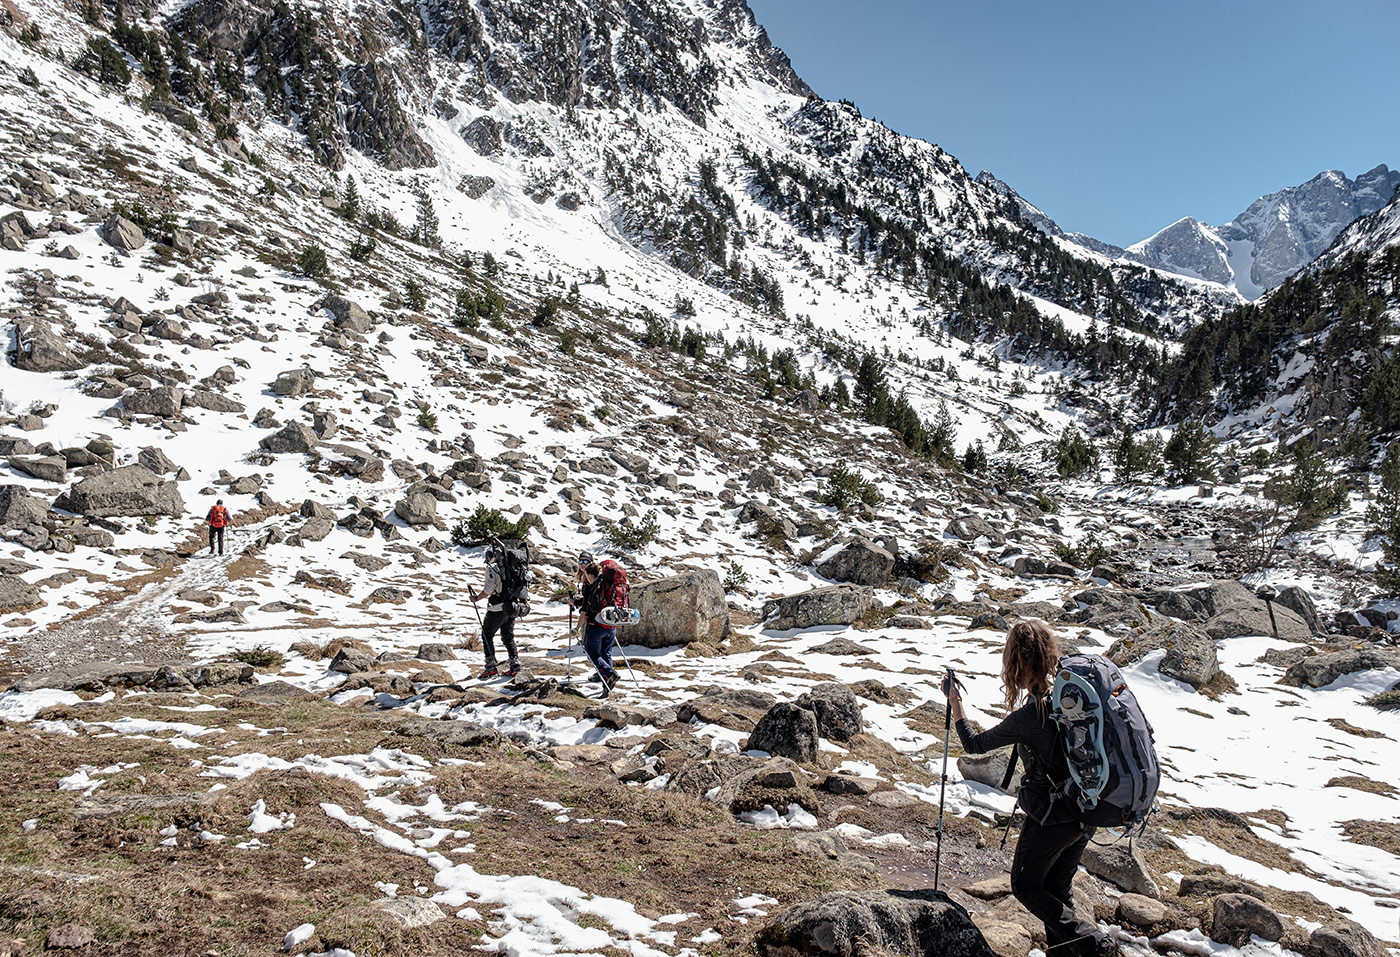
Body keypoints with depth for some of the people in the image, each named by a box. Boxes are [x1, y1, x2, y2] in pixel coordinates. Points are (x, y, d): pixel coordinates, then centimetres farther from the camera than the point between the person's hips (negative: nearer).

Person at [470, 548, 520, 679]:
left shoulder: (492, 567, -10)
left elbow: (489, 589, -18)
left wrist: (476, 598, -3)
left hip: (497, 609, -6)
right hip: (511, 609, 6)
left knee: (487, 635, 5)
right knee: (508, 636, 17)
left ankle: (491, 667, 0)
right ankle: (514, 662, 9)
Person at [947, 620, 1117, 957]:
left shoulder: (1030, 716, -25)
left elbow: (974, 745, -11)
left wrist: (954, 702, 1)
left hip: (1051, 817, -7)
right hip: (1087, 813, 7)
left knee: (1026, 886, 14)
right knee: (1059, 887, 22)